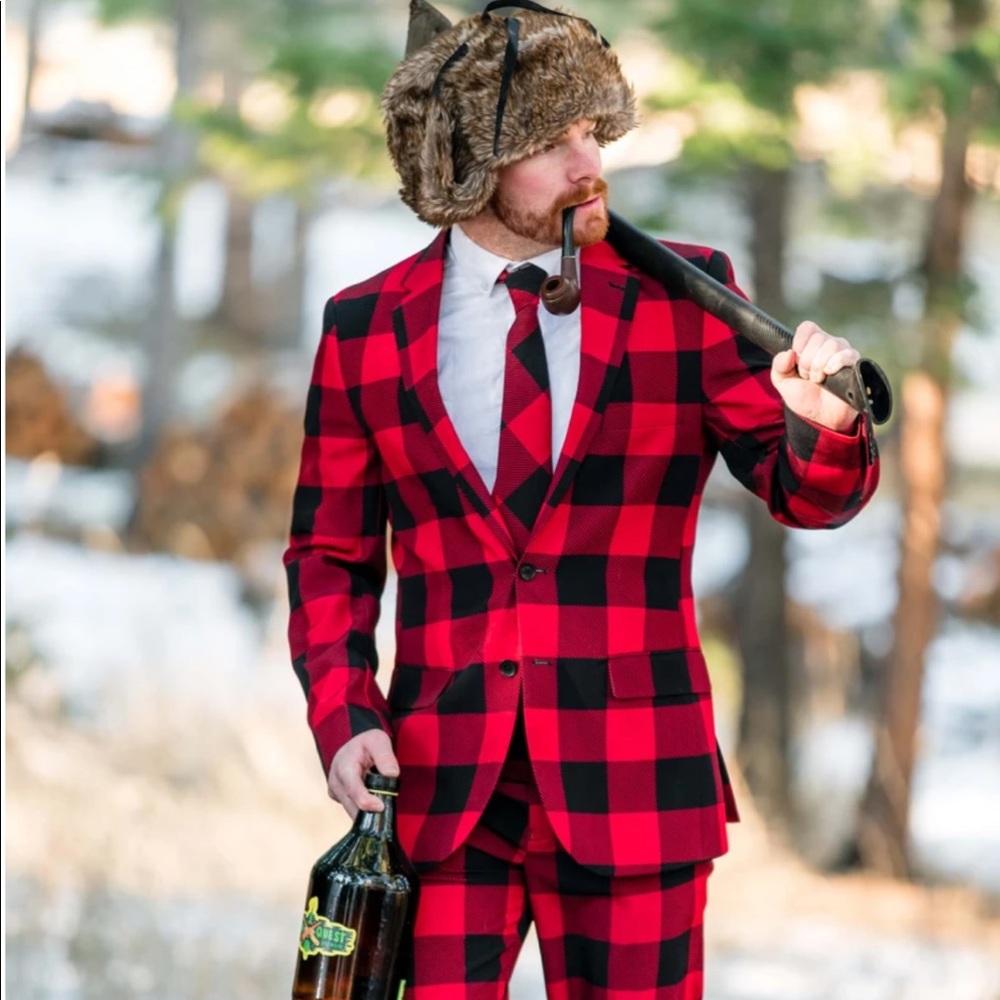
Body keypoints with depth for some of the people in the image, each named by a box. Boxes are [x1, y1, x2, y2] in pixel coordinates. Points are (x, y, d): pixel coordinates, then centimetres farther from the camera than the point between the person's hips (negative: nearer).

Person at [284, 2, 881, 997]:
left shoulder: (679, 297, 4)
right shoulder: (366, 327, 6)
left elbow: (806, 493, 3)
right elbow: (329, 553, 11)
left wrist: (821, 423, -20)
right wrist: (344, 717, -4)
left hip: (630, 789, 0)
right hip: (440, 792, 0)